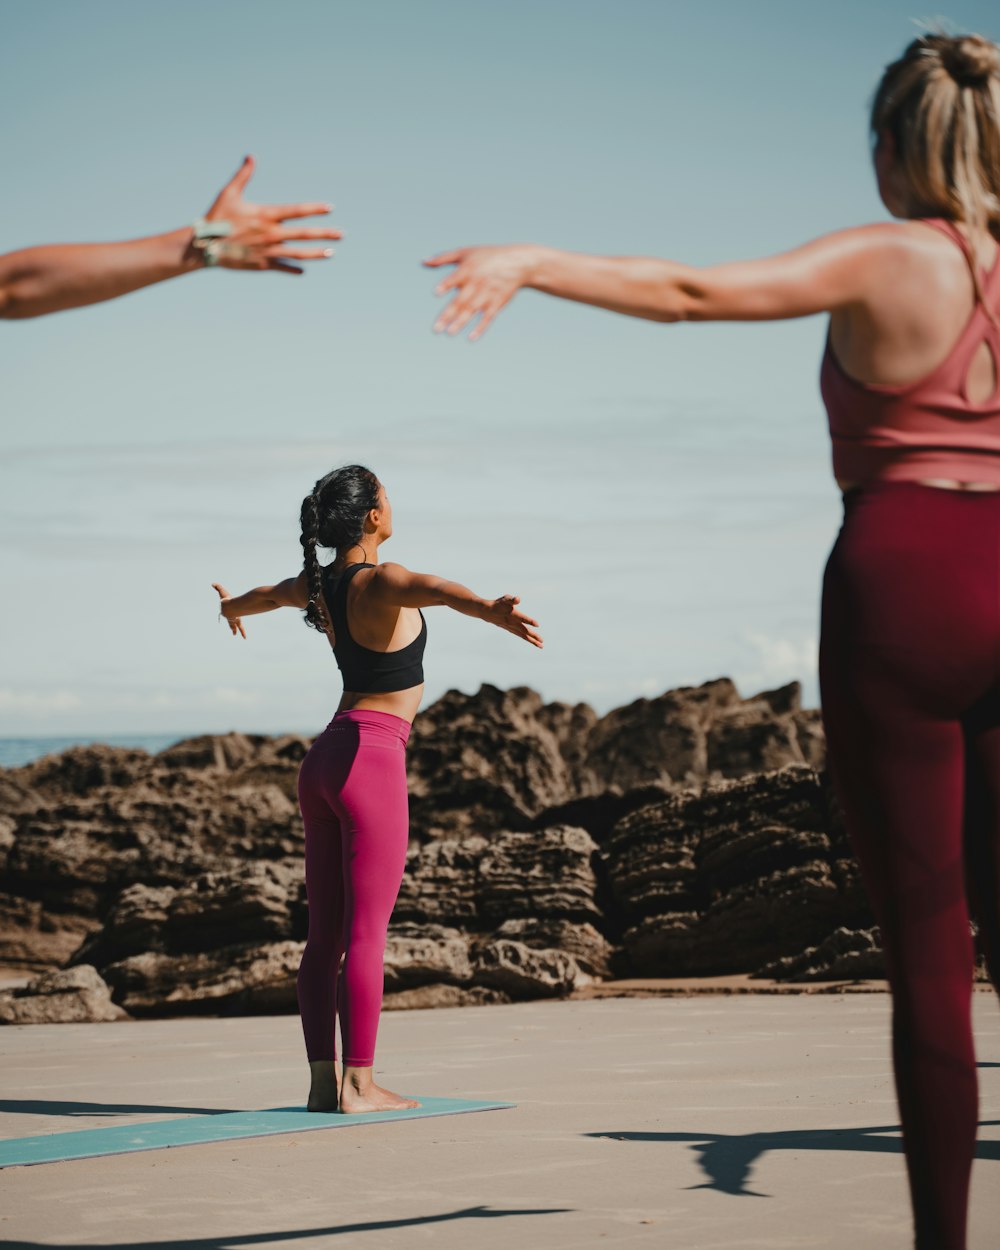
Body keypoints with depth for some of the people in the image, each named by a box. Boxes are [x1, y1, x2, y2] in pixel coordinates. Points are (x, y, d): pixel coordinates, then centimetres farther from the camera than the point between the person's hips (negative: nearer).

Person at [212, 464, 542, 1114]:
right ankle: (360, 1084, -6)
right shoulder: (381, 582, -12)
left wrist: (233, 607, 59)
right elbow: (431, 588, -36)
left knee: (326, 933, 8)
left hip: (325, 761, 8)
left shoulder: (317, 586, 12)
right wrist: (490, 609, -57)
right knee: (367, 933, -7)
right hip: (372, 759, -8)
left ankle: (324, 1080, 11)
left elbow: (268, 593, 35)